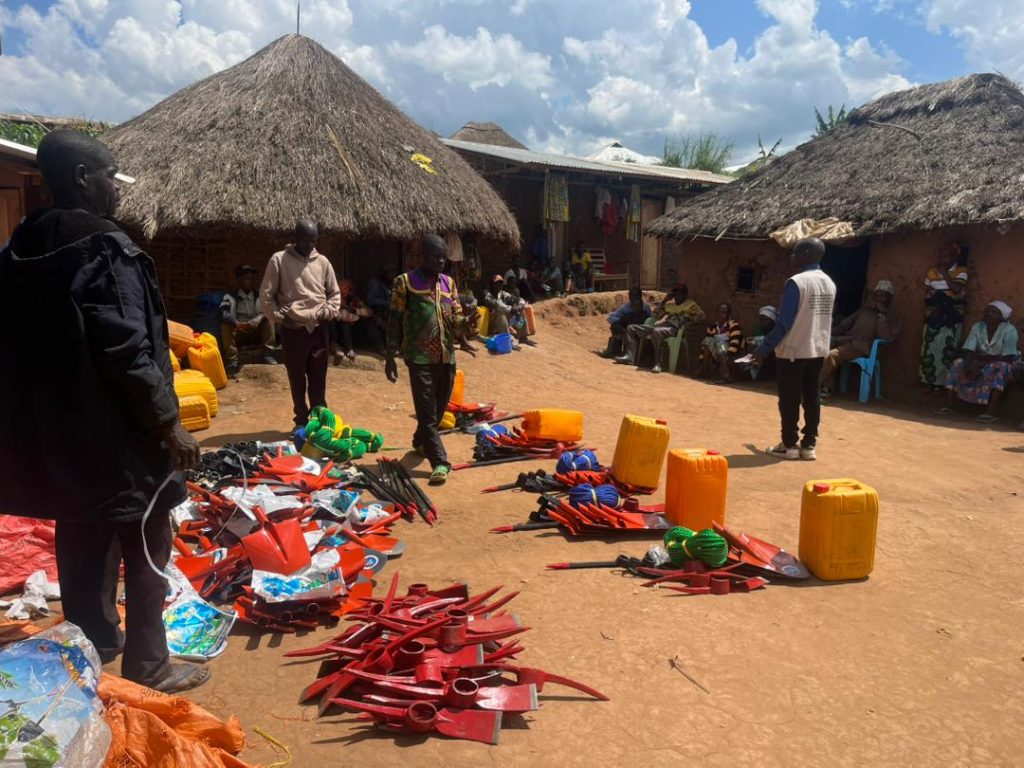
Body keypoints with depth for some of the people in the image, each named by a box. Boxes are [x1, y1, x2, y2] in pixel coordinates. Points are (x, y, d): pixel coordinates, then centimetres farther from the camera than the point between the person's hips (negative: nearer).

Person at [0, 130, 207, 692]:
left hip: (59, 429, 9)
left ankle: (93, 647, 35)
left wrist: (54, 416, 22)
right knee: (145, 551, 6)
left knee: (83, 543, 20)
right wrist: (169, 422, -17)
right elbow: (127, 351, -24)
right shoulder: (104, 249, -18)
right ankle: (147, 667, 16)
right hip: (118, 433, -8)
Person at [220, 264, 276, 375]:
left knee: (269, 320, -21)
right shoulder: (230, 297, -3)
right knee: (225, 325, -28)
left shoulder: (260, 296, 3)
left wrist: (259, 318, -38)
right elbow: (224, 314, -22)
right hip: (238, 334, -1)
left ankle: (268, 354, -23)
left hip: (257, 333, 1)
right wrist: (237, 323, -43)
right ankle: (232, 360, -31)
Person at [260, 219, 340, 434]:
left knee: (318, 379, 8)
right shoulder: (279, 260, -3)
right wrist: (279, 317, -7)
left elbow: (335, 293, 13)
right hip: (293, 330, -2)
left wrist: (327, 313, -2)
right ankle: (301, 421, 19)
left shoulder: (322, 261, 6)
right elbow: (266, 296, 0)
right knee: (297, 379, 7)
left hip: (319, 329, 2)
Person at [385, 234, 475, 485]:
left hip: (447, 357, 5)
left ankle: (420, 442, 40)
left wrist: (462, 338, -12)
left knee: (439, 408, 15)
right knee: (427, 412, -7)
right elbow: (395, 321, -2)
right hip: (420, 357, -5)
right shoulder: (404, 282, -2)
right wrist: (391, 357, -6)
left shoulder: (449, 283, 12)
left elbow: (456, 316, 10)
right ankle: (440, 462, -5)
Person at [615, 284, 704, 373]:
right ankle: (629, 356, -12)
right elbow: (654, 314, 26)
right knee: (631, 328, -1)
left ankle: (658, 364, -42)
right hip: (657, 326, 8)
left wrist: (685, 318, -10)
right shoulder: (669, 304, 32)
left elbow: (701, 315, -2)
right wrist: (664, 300, 21)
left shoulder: (690, 304, 14)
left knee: (656, 332, -43)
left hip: (672, 328, -8)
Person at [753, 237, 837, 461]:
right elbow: (825, 318, 15)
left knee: (789, 399, 2)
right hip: (818, 349, 7)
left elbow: (784, 322, -19)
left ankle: (789, 445, 8)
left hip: (793, 350, -7)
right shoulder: (829, 284, 8)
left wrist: (764, 348, -14)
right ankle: (809, 445, 14)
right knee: (812, 397, 10)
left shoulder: (797, 282, -17)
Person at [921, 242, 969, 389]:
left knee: (947, 349, -5)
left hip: (951, 318, -3)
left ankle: (944, 382, -1)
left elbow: (957, 289, -18)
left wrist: (945, 274, -12)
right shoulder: (932, 271, 8)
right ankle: (929, 380, 8)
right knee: (930, 348, 1)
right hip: (934, 317, 4)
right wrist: (929, 310, 2)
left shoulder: (961, 271, -3)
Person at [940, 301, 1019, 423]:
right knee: (958, 363, -18)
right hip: (981, 363, 5)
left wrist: (981, 360, -28)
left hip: (1001, 365, -5)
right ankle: (949, 405, -24)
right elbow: (967, 351, -10)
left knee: (998, 368, -37)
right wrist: (970, 364, -31)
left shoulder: (1009, 330, -17)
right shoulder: (978, 327, -4)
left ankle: (991, 412, -44)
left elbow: (1008, 358, -24)